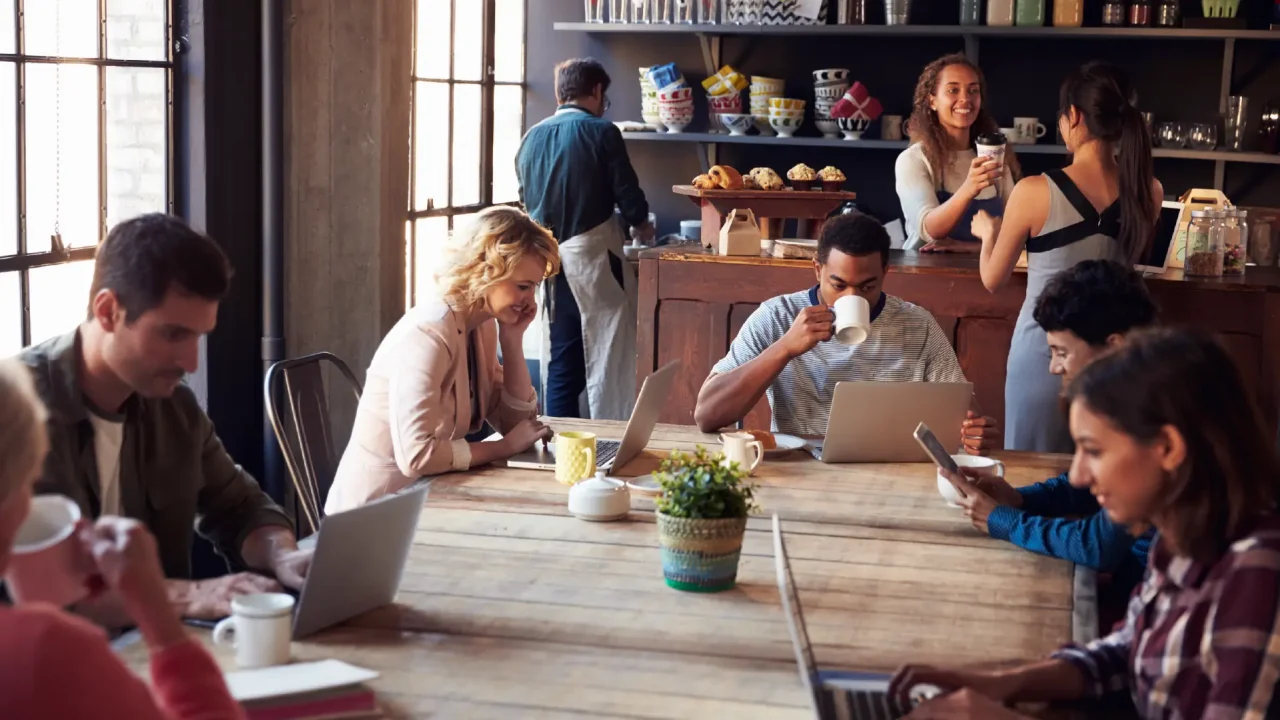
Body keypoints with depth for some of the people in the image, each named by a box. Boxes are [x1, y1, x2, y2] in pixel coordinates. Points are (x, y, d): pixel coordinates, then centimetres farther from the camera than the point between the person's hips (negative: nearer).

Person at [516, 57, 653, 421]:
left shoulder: (532, 137, 8)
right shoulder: (601, 132, -7)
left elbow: (526, 199, 14)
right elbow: (627, 193, -6)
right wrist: (641, 226, 14)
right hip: (592, 254, -5)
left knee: (560, 361, 11)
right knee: (608, 358, 0)